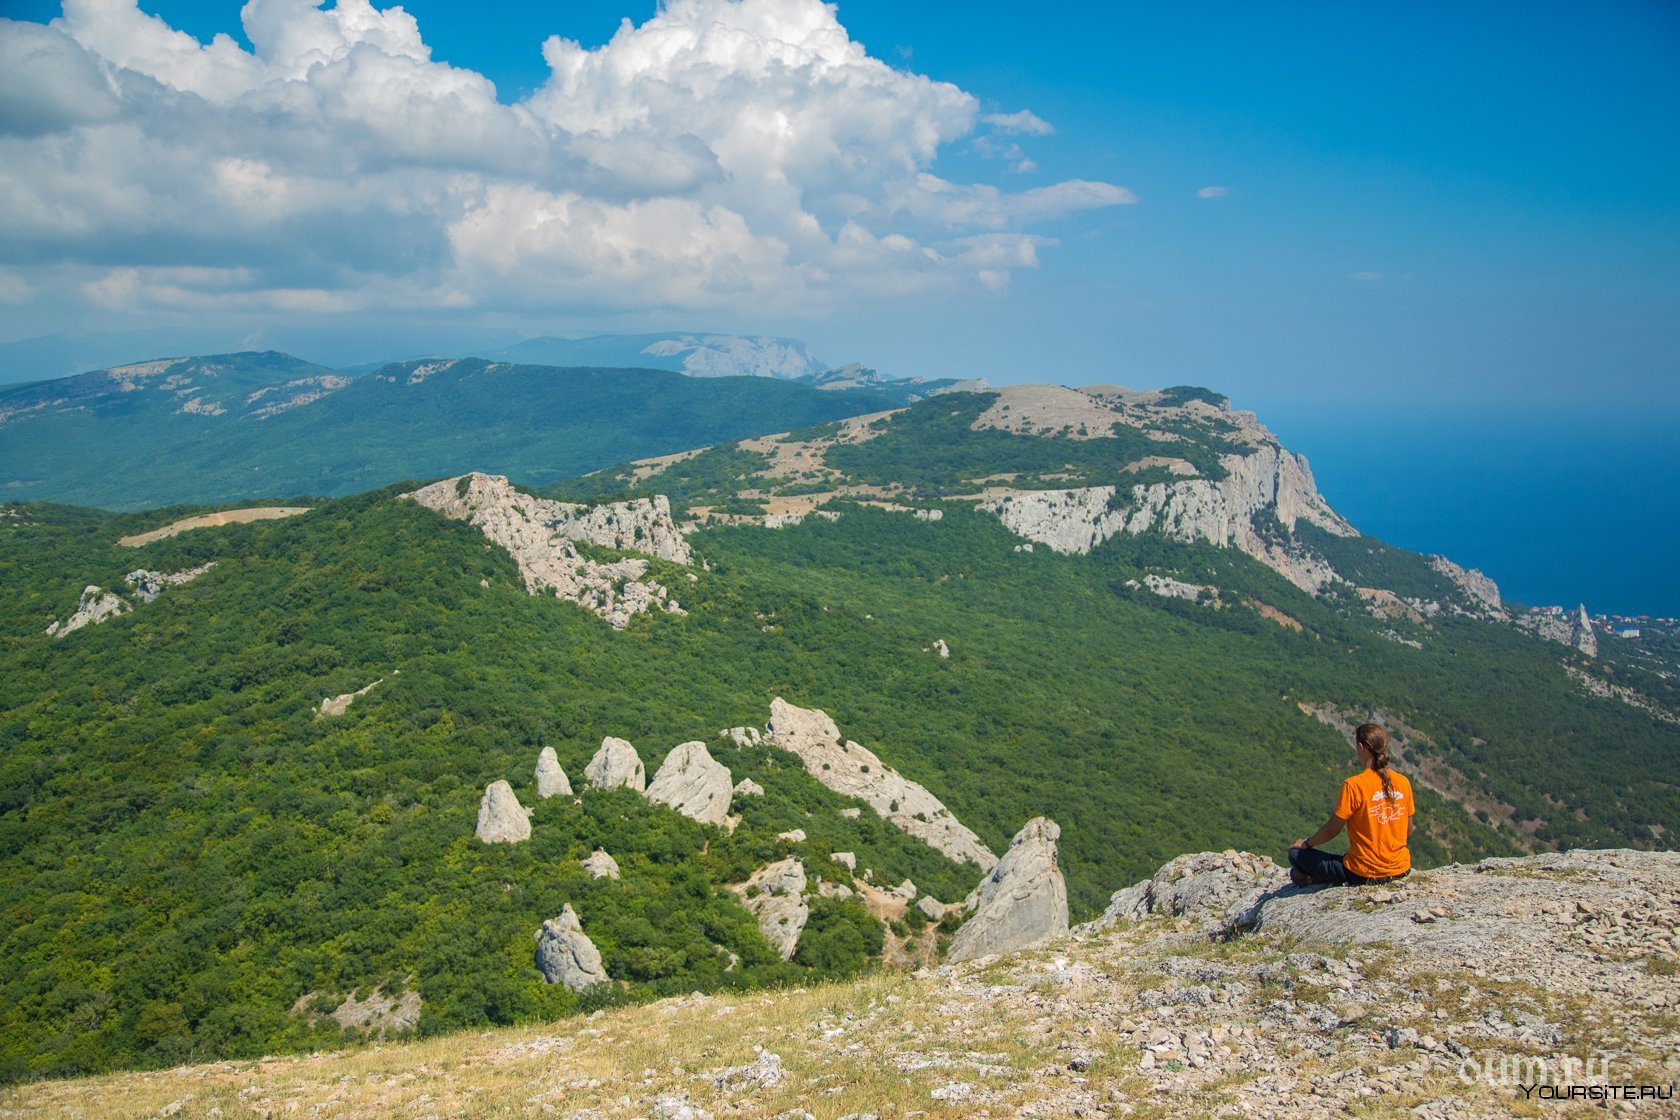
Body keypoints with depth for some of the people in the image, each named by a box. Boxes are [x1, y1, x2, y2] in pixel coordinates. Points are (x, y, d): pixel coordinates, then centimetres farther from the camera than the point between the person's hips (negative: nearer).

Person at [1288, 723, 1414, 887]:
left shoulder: (1353, 785, -17)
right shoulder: (1403, 782, 0)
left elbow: (1331, 829, -8)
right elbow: (1408, 832, 11)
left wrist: (1306, 844, 10)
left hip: (1365, 874, -6)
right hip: (1401, 870, 6)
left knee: (1296, 854, 4)